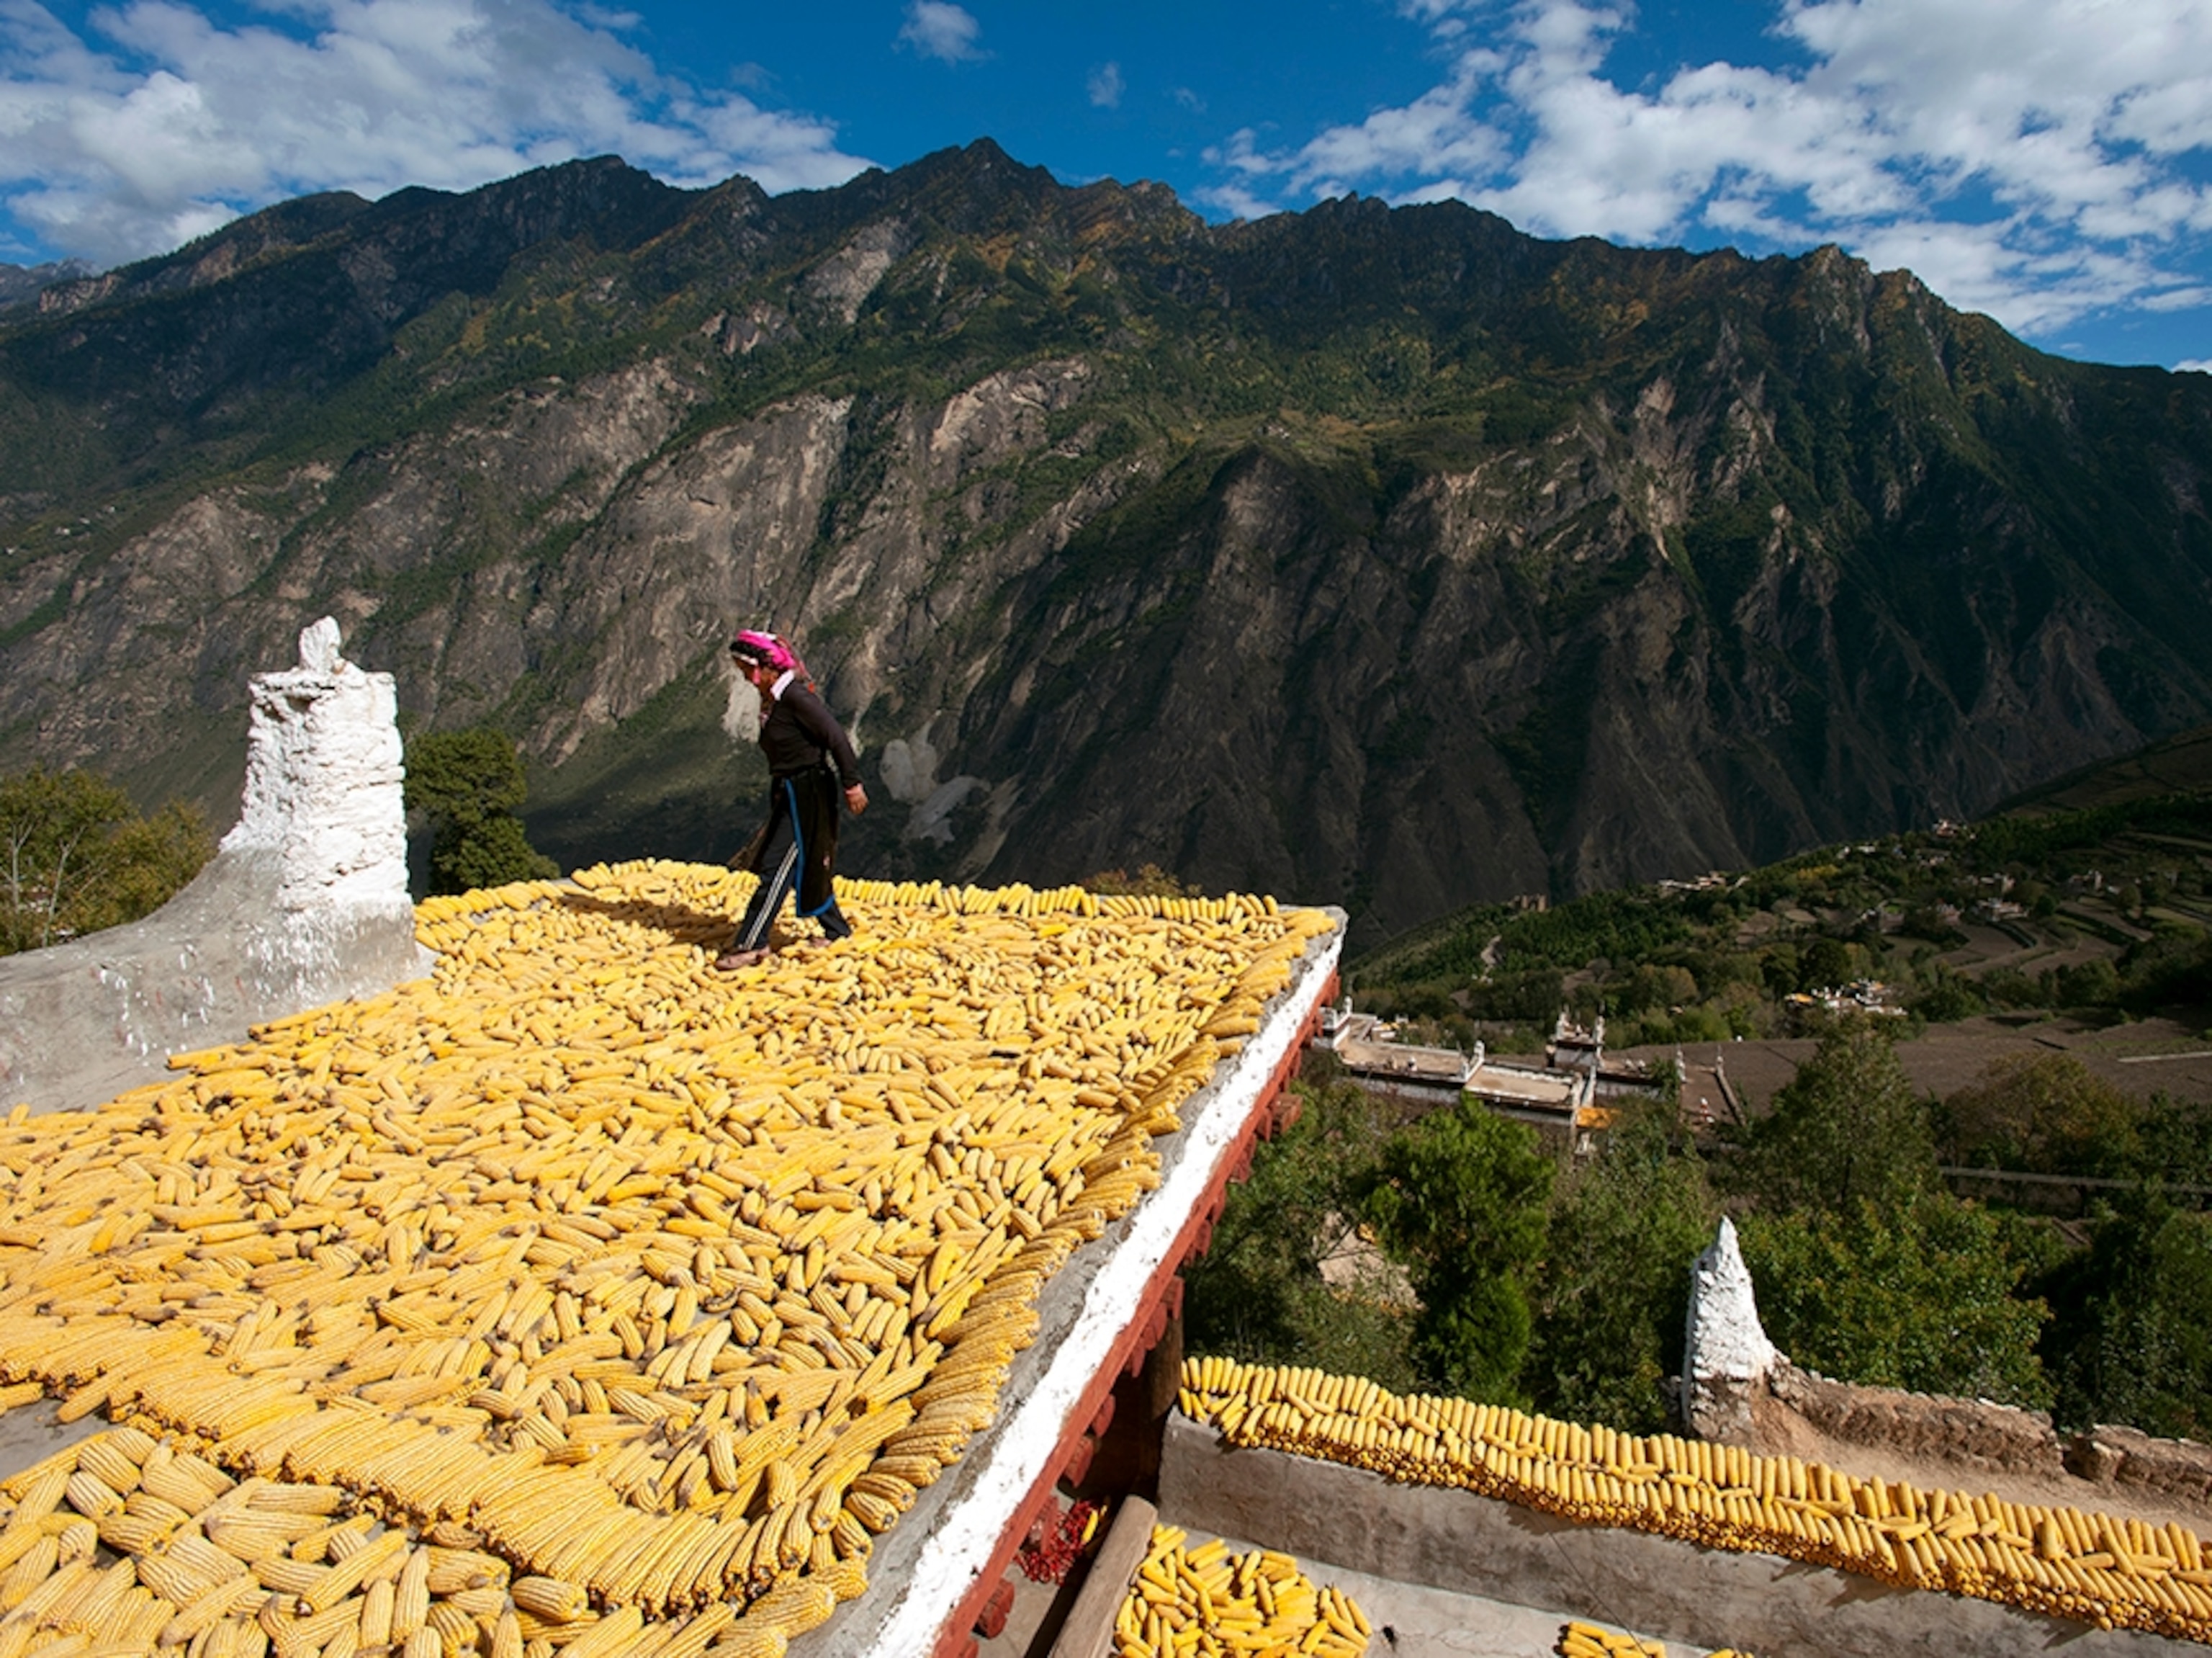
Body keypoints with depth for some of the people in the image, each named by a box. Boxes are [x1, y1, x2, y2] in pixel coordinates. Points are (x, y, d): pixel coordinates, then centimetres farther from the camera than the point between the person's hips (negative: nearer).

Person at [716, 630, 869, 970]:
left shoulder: (795, 696, -19)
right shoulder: (771, 699, 9)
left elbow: (836, 737, -21)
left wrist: (852, 784, -20)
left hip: (808, 794, -10)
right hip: (788, 793, 10)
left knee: (777, 867, -7)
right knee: (806, 868, 15)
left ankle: (751, 944, -1)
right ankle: (838, 932, 27)